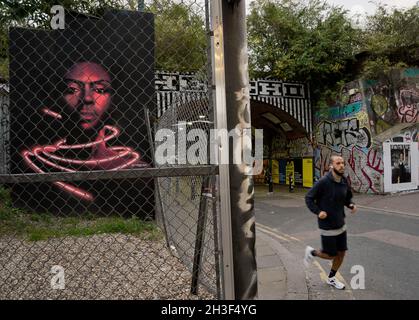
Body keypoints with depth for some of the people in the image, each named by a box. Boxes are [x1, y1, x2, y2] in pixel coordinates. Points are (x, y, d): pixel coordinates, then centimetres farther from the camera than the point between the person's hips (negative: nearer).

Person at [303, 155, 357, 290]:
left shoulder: (344, 181, 0)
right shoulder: (323, 182, -20)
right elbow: (309, 198, -13)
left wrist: (351, 205, -5)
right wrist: (318, 212, -23)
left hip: (341, 225, 6)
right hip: (327, 226, -6)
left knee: (341, 253, 13)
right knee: (331, 255, 4)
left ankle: (331, 278, 34)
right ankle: (311, 252, 33)